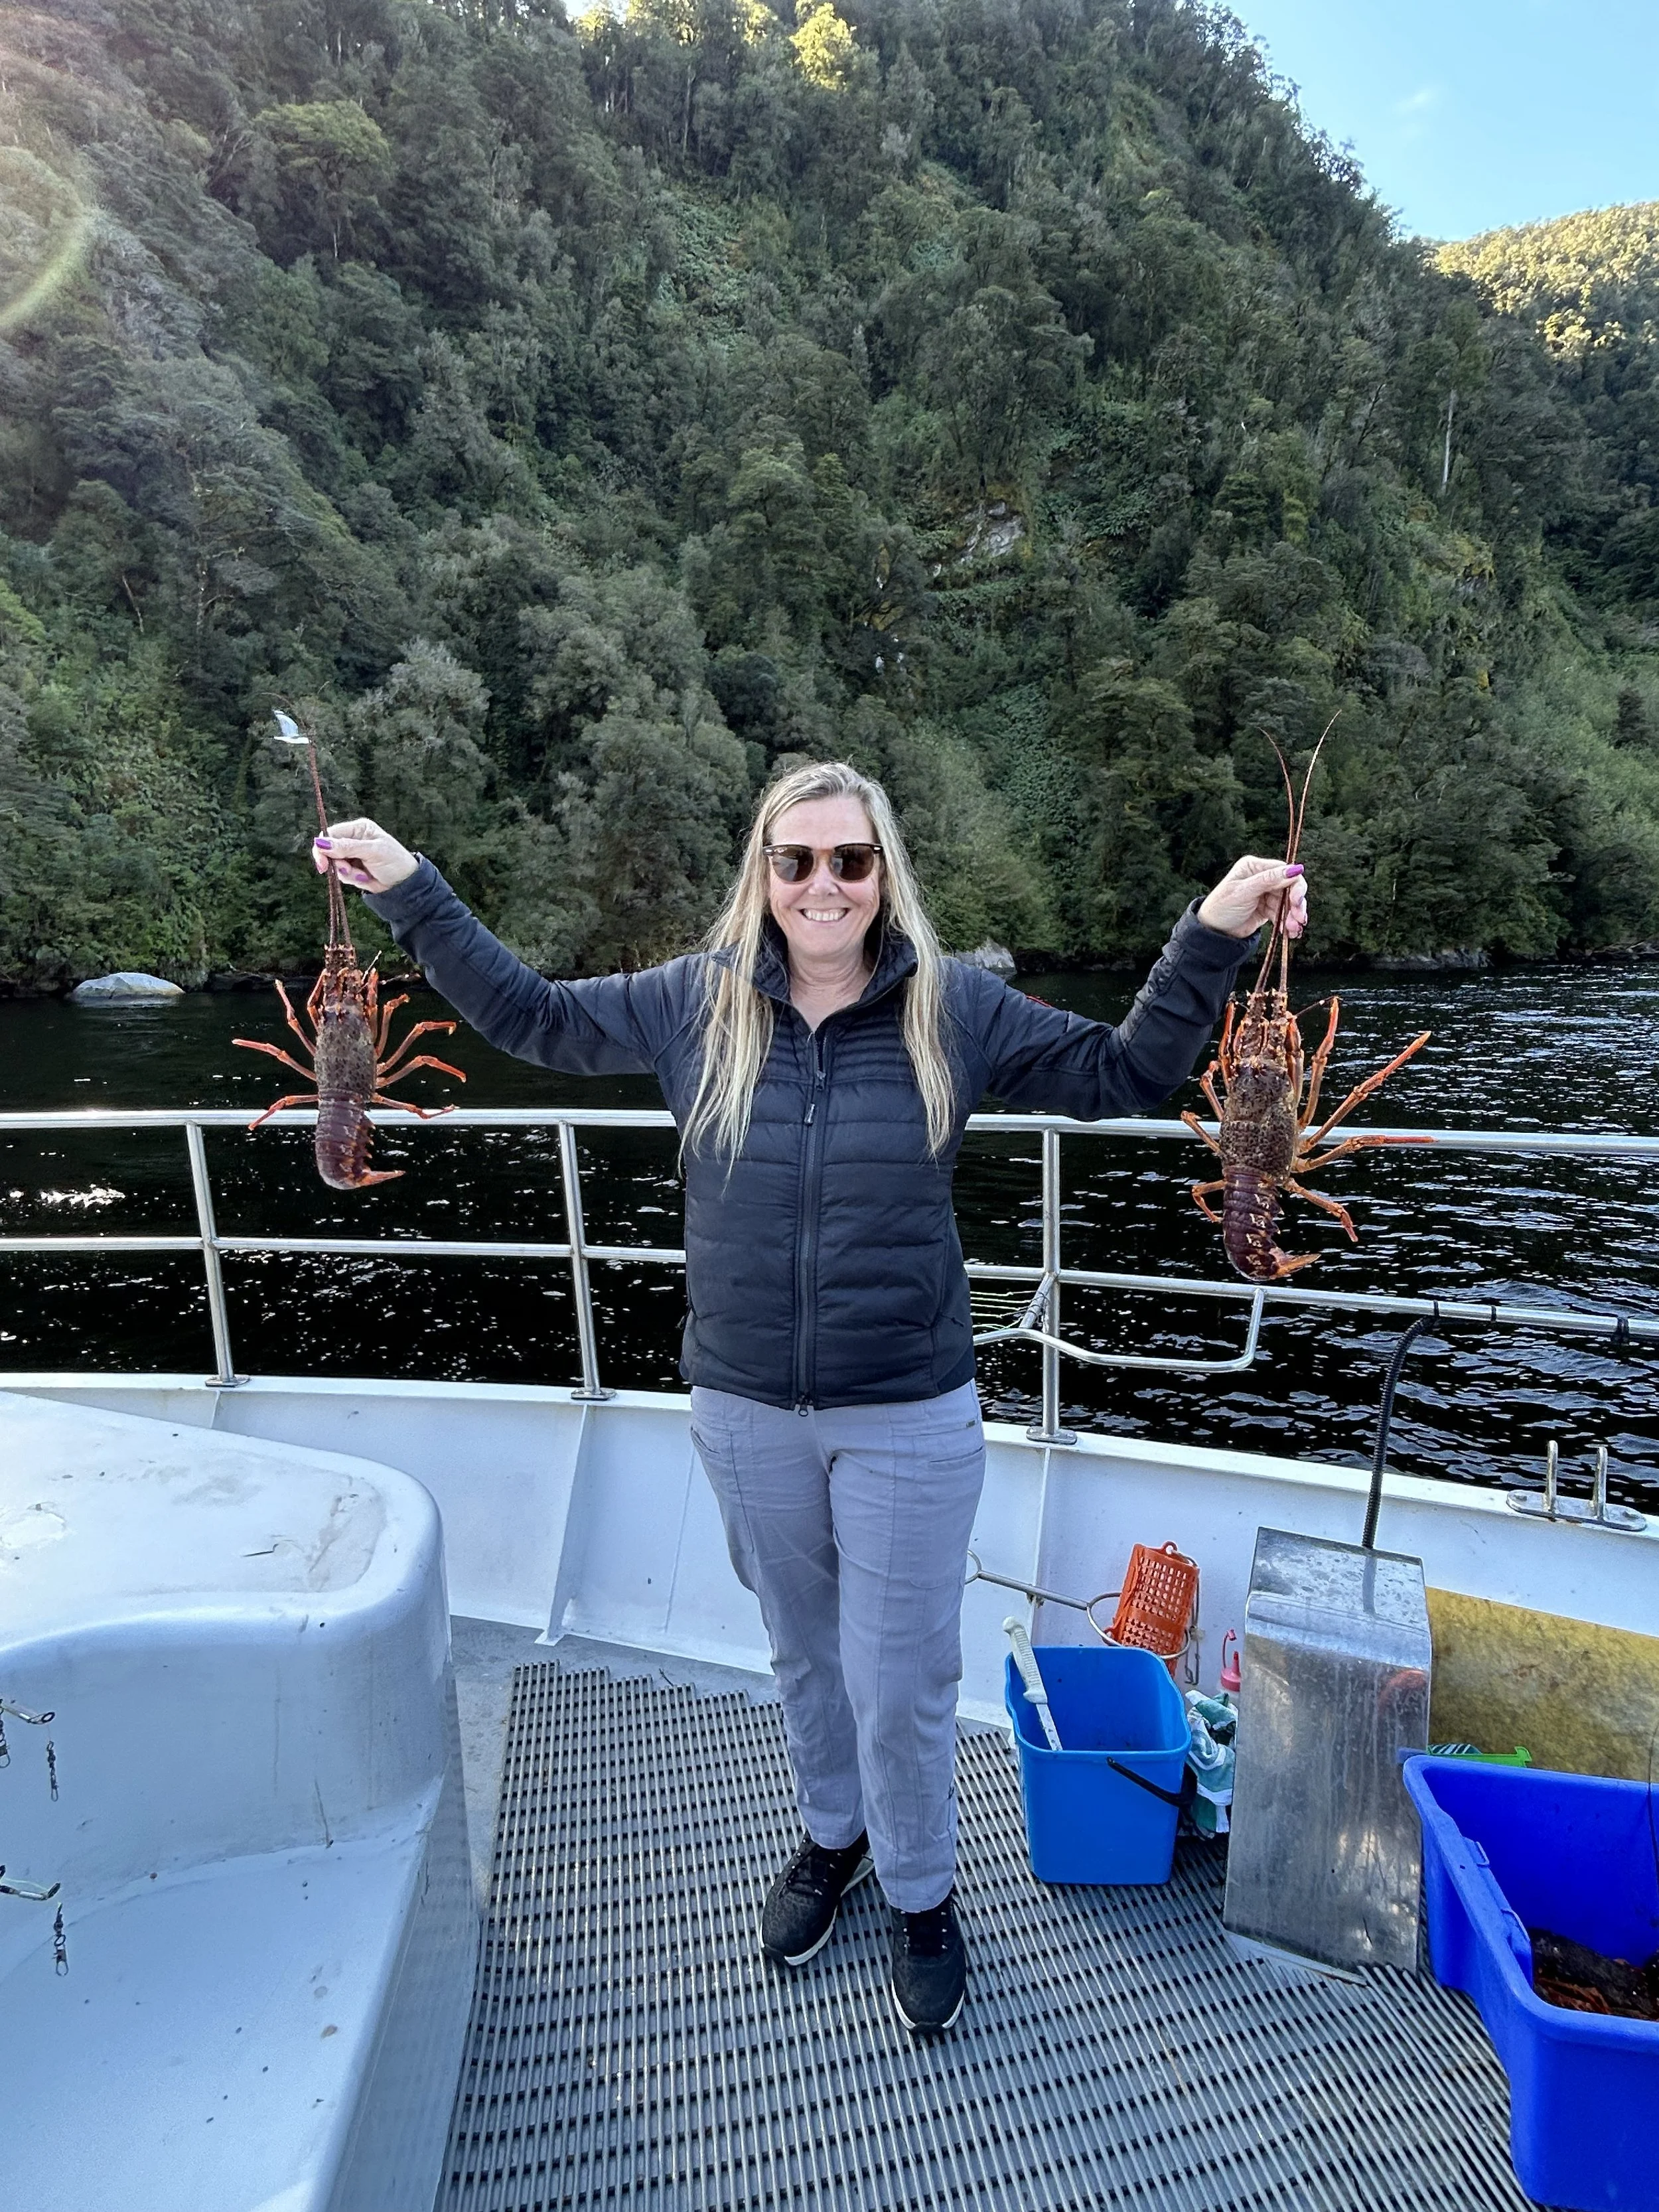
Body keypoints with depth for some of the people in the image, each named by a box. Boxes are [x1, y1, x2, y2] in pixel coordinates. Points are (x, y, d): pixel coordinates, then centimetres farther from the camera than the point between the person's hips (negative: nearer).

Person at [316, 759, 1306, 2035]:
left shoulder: (957, 1007, -8)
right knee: (803, 1650, 24)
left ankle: (923, 1894, 42)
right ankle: (834, 1835, 53)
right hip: (746, 1408, 2)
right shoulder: (698, 1001, -5)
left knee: (900, 1680, 12)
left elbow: (1124, 1075, -3)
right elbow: (531, 1018, 6)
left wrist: (1212, 940, -13)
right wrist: (411, 892, 4)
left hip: (909, 1416, -2)